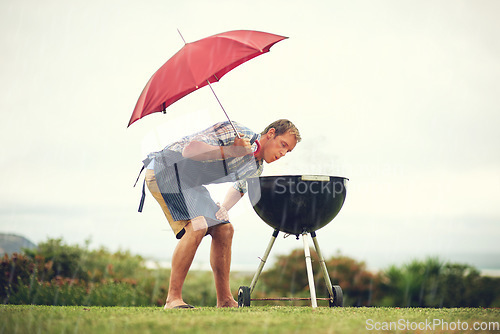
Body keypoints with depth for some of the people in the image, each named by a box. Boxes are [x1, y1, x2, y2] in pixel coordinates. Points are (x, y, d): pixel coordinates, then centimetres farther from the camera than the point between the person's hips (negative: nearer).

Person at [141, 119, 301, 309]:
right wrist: (230, 152, -34)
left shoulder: (256, 167, 5)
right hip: (166, 170, -9)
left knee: (224, 229, 2)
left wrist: (223, 209, 5)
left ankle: (225, 301, 7)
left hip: (191, 183, 9)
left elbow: (240, 187, 22)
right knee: (197, 227, -24)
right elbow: (189, 149, -29)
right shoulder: (234, 131, -21)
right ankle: (173, 299, -20)